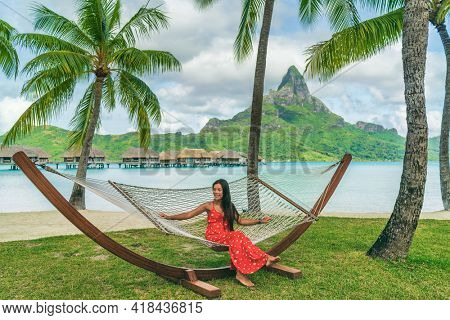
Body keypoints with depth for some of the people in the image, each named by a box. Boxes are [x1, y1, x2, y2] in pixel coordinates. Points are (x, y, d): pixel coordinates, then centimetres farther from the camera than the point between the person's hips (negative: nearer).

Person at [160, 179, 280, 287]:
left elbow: (240, 221, 17)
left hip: (226, 236, 4)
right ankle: (264, 258, -28)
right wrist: (170, 217, -7)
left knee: (237, 238, -33)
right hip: (213, 236, -3)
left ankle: (241, 272, -36)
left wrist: (260, 221, 11)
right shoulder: (209, 206, 3)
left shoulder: (229, 206, 14)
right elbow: (188, 215, 1)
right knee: (237, 236, -31)